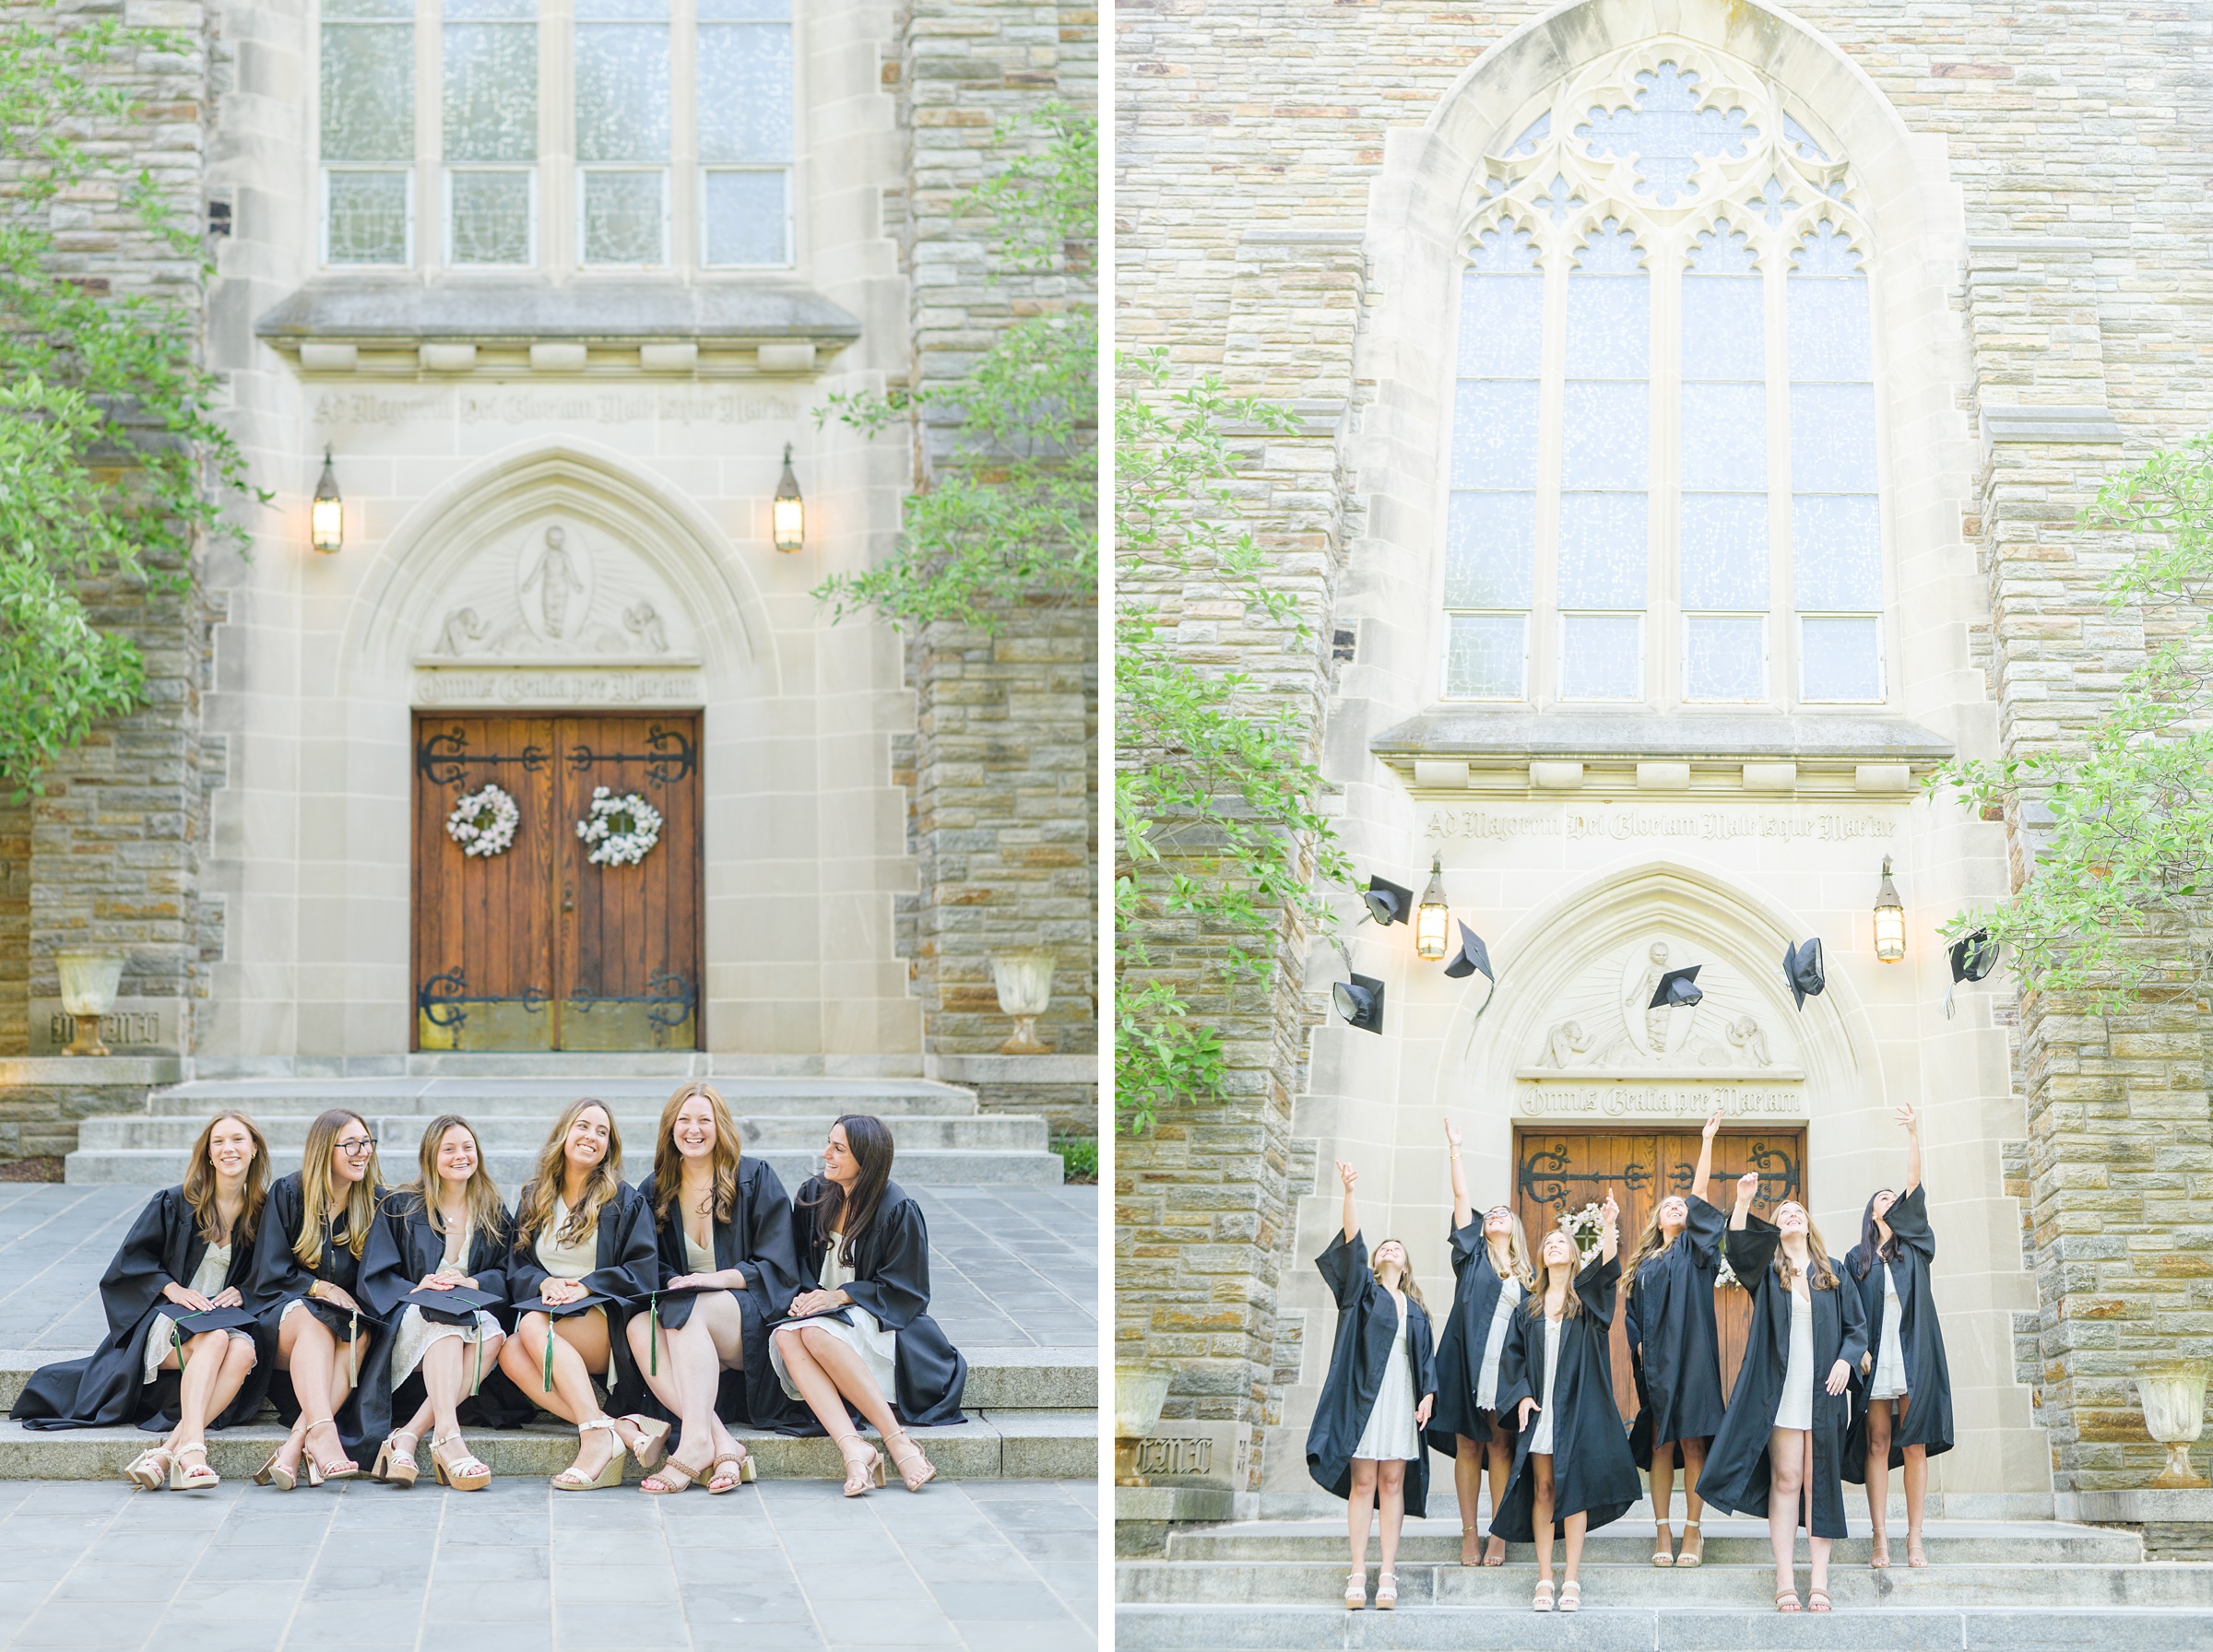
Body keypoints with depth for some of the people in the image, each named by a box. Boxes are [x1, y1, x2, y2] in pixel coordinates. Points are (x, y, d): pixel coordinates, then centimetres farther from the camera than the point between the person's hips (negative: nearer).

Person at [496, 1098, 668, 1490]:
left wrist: (584, 1286, -14)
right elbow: (517, 1268, 14)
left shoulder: (625, 1201, 9)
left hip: (604, 1318, -3)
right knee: (509, 1355, -32)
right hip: (547, 1310, 3)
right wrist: (544, 1283, -9)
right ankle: (625, 1429, -42)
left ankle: (597, 1437, -46)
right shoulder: (533, 1199, 19)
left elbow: (641, 1272, 0)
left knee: (533, 1327, -33)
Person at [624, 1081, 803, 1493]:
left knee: (690, 1309, -35)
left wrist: (720, 1278, -18)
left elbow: (778, 1266, -2)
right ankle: (723, 1446, -44)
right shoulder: (655, 1192, 14)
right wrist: (670, 1281, -11)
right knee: (639, 1327, -31)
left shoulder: (755, 1179, 3)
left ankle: (695, 1442, -48)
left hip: (752, 1318, -3)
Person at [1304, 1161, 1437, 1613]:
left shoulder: (1415, 1310, 20)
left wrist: (1428, 1394, -2)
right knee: (1362, 1482, -6)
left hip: (1402, 1397, 3)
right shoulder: (1362, 1290, 10)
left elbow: (1428, 1355, 15)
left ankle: (1387, 1575, -1)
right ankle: (1358, 1574, -6)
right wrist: (1349, 1192, -18)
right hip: (1365, 1393, -3)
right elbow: (1352, 1241, -4)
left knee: (1392, 1482, 0)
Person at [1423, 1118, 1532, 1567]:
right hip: (1468, 1360, -1)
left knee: (1500, 1447, -2)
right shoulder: (1473, 1255, 13)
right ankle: (1468, 1534, 1)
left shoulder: (1526, 1276, 18)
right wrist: (1455, 1149, 4)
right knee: (1467, 1445, -2)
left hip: (1509, 1364, 1)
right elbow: (1461, 1197, 7)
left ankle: (1498, 1536, -1)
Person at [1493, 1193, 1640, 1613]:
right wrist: (1521, 1395, -4)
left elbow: (1607, 1266, -12)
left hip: (1577, 1406, -2)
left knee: (1574, 1488, -6)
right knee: (1543, 1490, -1)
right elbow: (1513, 1355, 12)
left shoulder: (1586, 1295, 8)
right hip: (1538, 1407, 2)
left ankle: (1572, 1581, -5)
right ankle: (1544, 1580, 0)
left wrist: (1609, 1228, -30)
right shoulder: (1529, 1309, 15)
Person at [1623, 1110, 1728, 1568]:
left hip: (1692, 1354, -3)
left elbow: (1700, 1195, 1)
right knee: (1660, 1444, 2)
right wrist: (1637, 1343, -1)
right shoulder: (1643, 1263, 19)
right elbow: (1633, 1312, 18)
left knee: (1691, 1441, -5)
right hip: (1655, 1359, 3)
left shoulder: (1694, 1249, 10)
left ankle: (1693, 1531, -1)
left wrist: (1707, 1142, -5)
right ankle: (1662, 1531, 4)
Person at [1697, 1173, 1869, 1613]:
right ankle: (1785, 1582, -7)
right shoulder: (1767, 1269, 10)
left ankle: (1820, 1582, 0)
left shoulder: (1833, 1273, 14)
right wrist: (1743, 1201, -25)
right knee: (1785, 1480, -6)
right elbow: (1737, 1248, -11)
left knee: (1819, 1483, 0)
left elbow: (1857, 1326, 12)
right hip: (1781, 1391, -1)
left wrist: (1846, 1360, -7)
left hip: (1823, 1392, 1)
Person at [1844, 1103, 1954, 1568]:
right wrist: (1858, 1350, -7)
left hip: (1913, 1356, 0)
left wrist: (1914, 1137, -7)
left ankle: (1914, 1538, -1)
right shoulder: (1858, 1259, 15)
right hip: (1876, 1360, 0)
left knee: (1914, 1446, -2)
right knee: (1878, 1444, -3)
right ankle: (1880, 1537, -4)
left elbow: (1915, 1189, 2)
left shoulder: (1914, 1247, 13)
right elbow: (1851, 1314, 10)